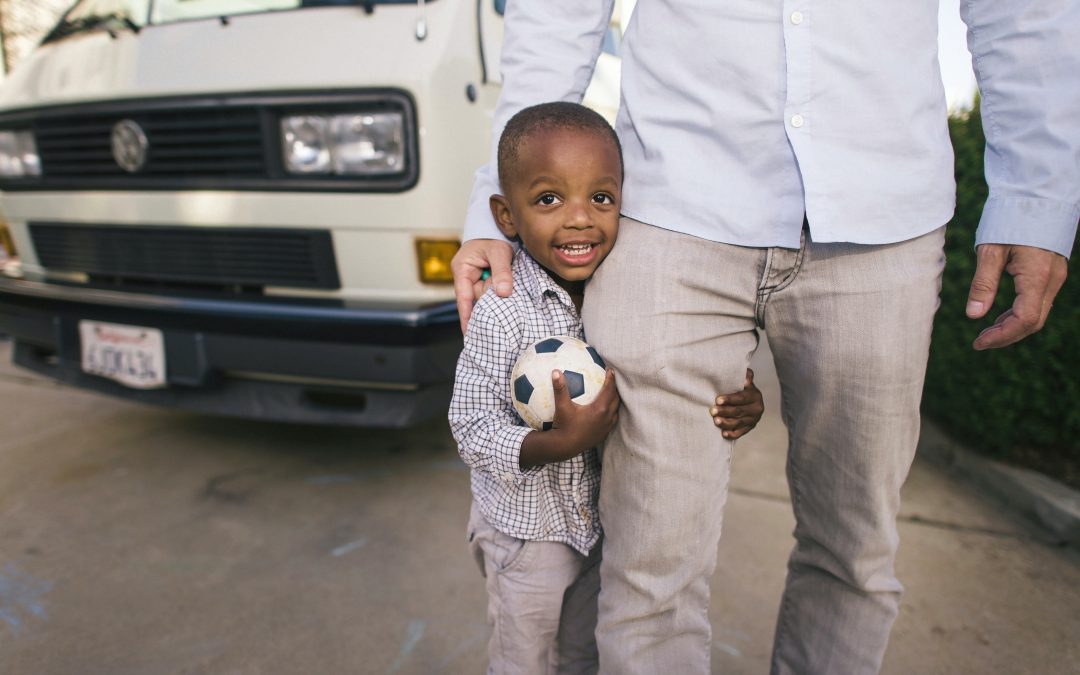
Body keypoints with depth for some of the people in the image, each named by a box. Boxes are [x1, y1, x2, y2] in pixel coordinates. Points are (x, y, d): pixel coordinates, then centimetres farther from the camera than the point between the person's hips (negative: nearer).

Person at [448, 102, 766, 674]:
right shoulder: (501, 312, -26)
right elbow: (471, 429, -23)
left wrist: (735, 407, -16)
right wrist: (561, 443, -38)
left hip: (600, 522, 5)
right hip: (524, 527, -4)